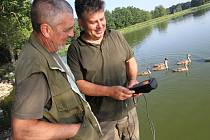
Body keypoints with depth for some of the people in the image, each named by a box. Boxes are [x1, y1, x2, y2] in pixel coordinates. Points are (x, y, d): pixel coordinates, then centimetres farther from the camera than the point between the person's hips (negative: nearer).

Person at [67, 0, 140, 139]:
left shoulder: (117, 36, 0)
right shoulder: (75, 49, -12)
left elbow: (130, 60, 10)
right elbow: (78, 83, -15)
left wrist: (133, 80, -9)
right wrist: (110, 91, -22)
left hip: (129, 109, 4)